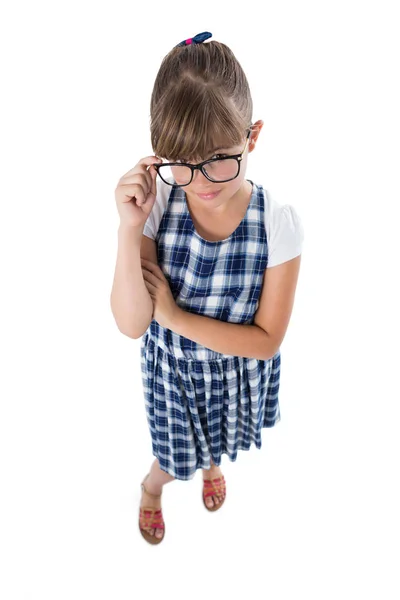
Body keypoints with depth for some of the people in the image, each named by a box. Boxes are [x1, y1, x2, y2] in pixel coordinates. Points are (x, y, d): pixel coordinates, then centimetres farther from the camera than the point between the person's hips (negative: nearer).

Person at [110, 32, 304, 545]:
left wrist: (173, 314, -26)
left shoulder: (279, 224, -28)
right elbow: (132, 324, -25)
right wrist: (130, 229, -37)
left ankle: (212, 464, 71)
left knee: (221, 440, 32)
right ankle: (151, 487, 61)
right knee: (179, 454, 23)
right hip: (171, 367, -1)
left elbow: (266, 339, -22)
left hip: (238, 370, 1)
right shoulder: (157, 206, -25)